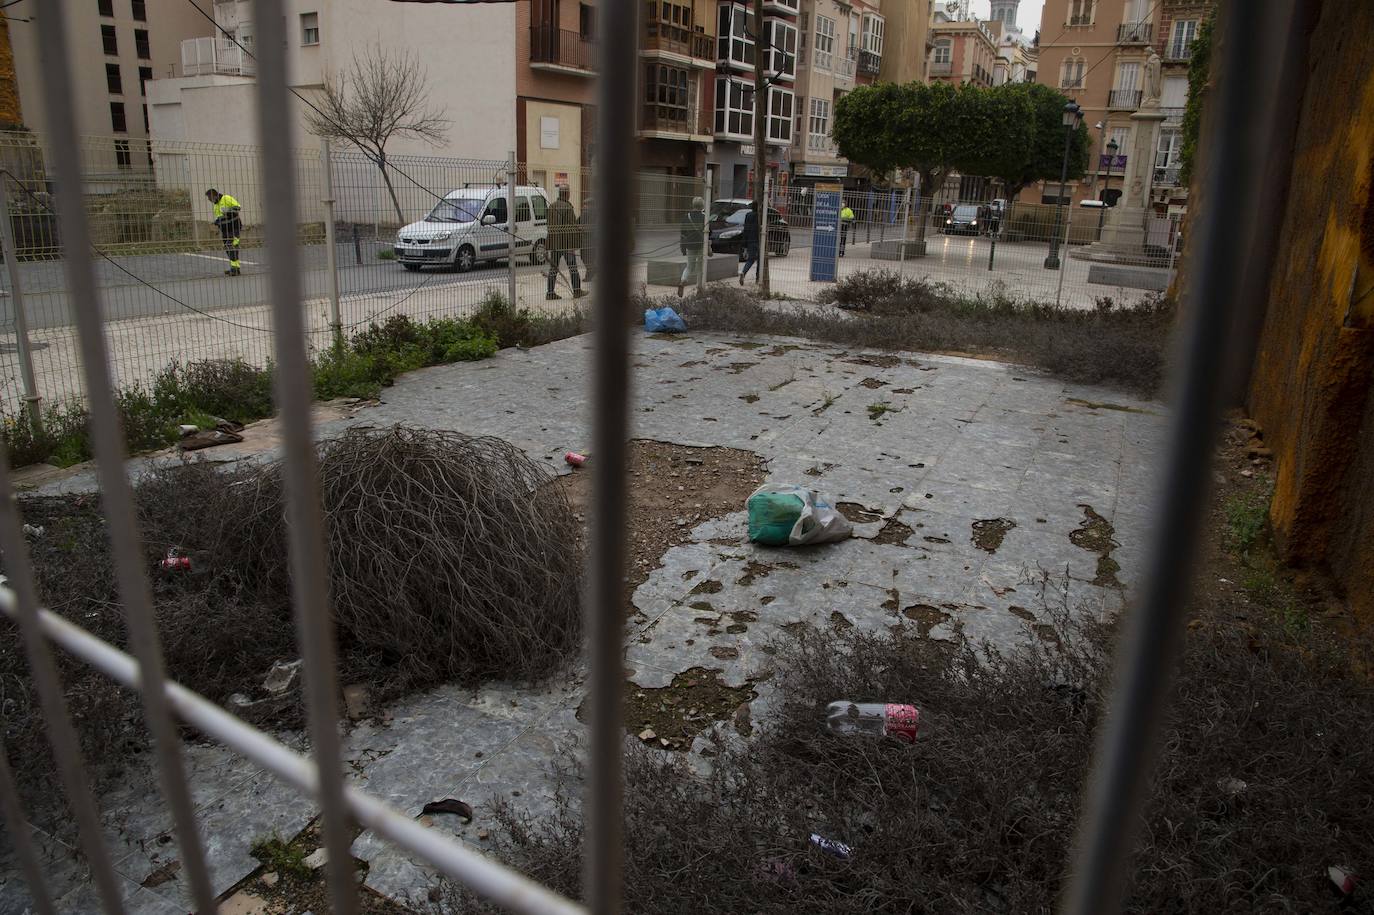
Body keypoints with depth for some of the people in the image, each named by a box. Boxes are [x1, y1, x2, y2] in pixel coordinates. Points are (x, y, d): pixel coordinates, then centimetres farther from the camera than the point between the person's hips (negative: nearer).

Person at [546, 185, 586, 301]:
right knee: (572, 267, 2)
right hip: (566, 242, -7)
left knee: (553, 267, 7)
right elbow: (572, 227, -15)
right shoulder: (567, 208, -13)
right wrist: (573, 245, -12)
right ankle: (577, 291, 7)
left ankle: (550, 292, 5)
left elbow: (549, 226, 15)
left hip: (554, 243, 7)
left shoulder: (552, 207, 10)